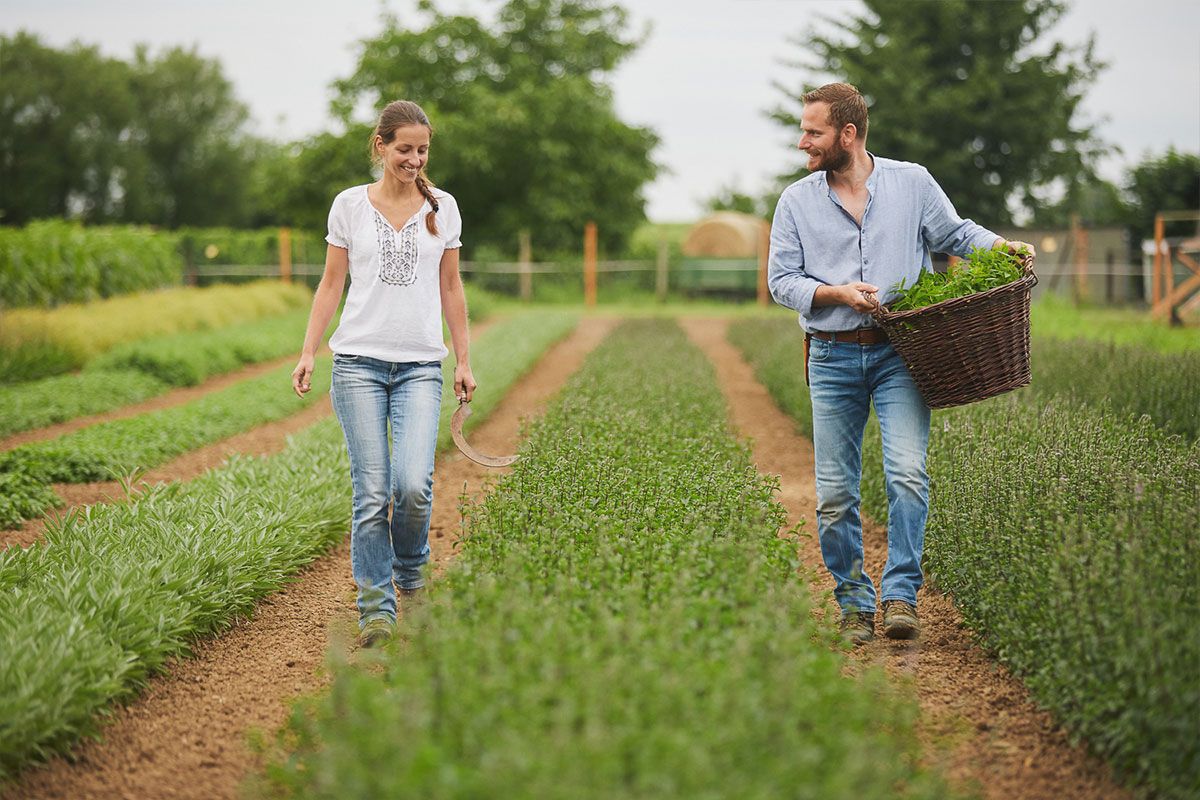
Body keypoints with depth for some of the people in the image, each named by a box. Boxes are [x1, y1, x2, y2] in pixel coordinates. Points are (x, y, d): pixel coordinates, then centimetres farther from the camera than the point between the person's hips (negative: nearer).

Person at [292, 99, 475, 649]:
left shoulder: (442, 207, 9)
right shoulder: (350, 205, 5)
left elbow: (451, 289, 13)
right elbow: (331, 284, 8)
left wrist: (464, 361, 10)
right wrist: (308, 352, -2)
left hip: (421, 365, 1)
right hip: (359, 360, -1)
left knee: (414, 485, -15)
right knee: (371, 493, -5)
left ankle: (411, 571, 15)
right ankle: (377, 609, 3)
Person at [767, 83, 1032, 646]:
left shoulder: (912, 182, 5)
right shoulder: (796, 202, 7)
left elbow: (955, 233, 13)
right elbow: (781, 280, 5)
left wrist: (1002, 246, -6)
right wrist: (837, 293, -11)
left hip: (899, 353, -1)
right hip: (833, 357, 2)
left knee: (908, 474, -17)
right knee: (834, 493, 1)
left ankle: (901, 594, -11)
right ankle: (854, 603, 14)